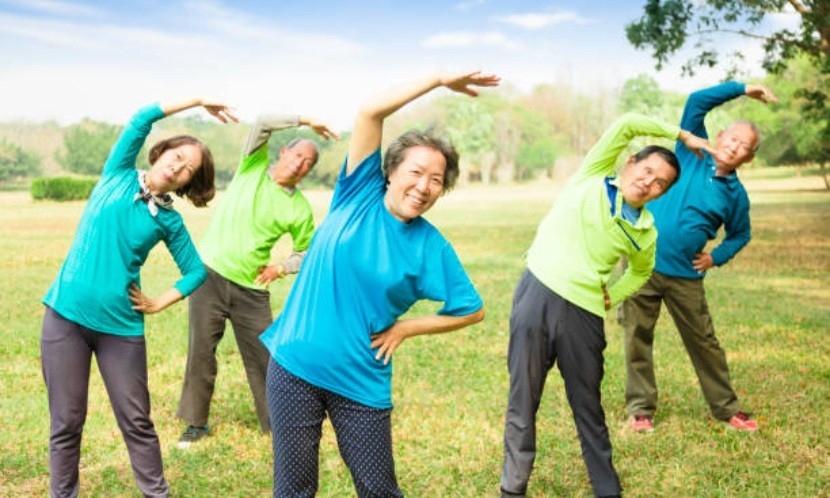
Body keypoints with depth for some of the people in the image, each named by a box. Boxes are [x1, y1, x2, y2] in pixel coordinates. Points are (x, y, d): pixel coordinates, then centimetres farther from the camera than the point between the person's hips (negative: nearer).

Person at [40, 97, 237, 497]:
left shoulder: (169, 220, 4)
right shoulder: (118, 176, 3)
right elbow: (142, 119, -9)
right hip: (65, 315, -1)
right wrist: (198, 101, -6)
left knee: (136, 420, 6)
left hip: (121, 326, 1)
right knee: (66, 422, 5)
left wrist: (159, 303, 1)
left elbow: (197, 271, 10)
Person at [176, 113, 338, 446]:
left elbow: (309, 252, 11)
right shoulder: (254, 166, 0)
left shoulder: (300, 209, 0)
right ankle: (196, 422, 18)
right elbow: (262, 123, -14)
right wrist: (303, 121, -11)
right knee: (201, 351, 4)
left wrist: (280, 268, -4)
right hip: (209, 273, -1)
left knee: (264, 356, 4)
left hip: (251, 289, 1)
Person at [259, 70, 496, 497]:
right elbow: (370, 111, -13)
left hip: (362, 381, 0)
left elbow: (473, 311, 3)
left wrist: (403, 328, -3)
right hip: (294, 366, 0)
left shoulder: (430, 246, -4)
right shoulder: (360, 194, -3)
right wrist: (439, 80, -11)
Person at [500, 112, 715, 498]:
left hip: (583, 313, 2)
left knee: (588, 406, 12)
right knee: (523, 401, 5)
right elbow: (627, 124, -5)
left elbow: (641, 270, 29)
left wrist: (611, 297, 13)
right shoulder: (592, 177, 3)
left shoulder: (645, 233, 9)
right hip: (536, 294, -2)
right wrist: (683, 135, 3)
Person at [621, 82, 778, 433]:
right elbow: (697, 102, -4)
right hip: (642, 263, -1)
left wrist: (717, 257, 1)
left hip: (686, 276, 1)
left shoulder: (735, 194, 3)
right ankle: (641, 409, 15)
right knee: (637, 337, 3)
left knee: (704, 342, 11)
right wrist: (742, 89, -4)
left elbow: (740, 234, 19)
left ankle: (726, 408, 25)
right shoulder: (692, 156, 0)